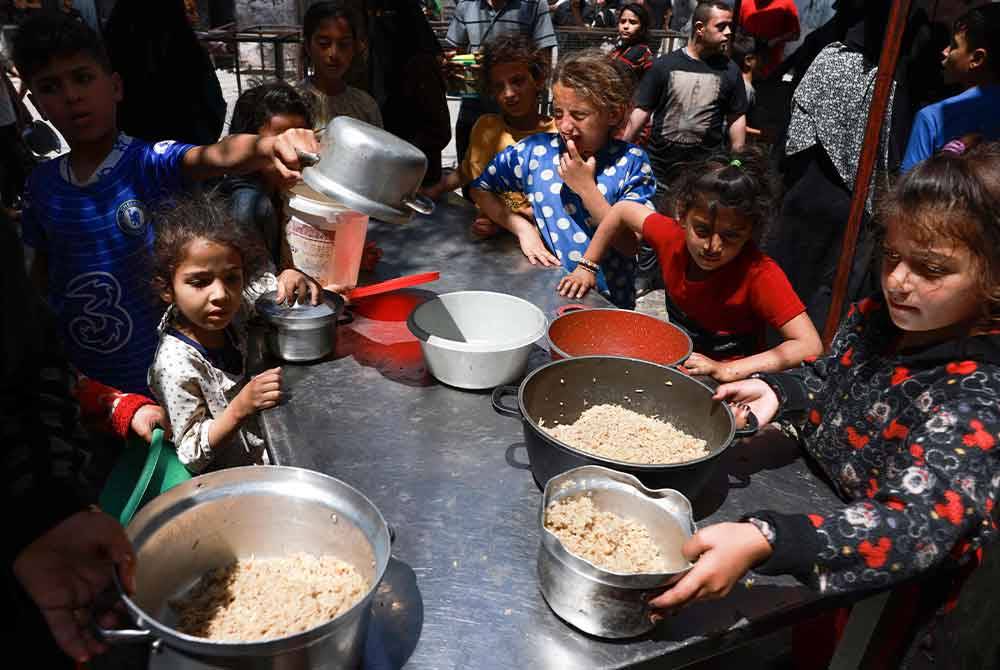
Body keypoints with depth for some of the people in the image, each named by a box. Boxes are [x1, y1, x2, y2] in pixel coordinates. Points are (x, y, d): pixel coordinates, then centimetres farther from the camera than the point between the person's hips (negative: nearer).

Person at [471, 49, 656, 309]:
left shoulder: (631, 162, -2)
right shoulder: (535, 150, 4)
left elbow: (630, 245, -7)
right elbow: (480, 190, 15)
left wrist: (586, 188, -13)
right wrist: (521, 227, 1)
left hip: (607, 301, -1)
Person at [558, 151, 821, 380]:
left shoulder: (760, 274, -25)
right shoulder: (672, 236, -13)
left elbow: (810, 346, -30)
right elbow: (623, 210, 6)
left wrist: (726, 371, -36)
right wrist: (586, 267, 7)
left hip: (729, 385, -4)